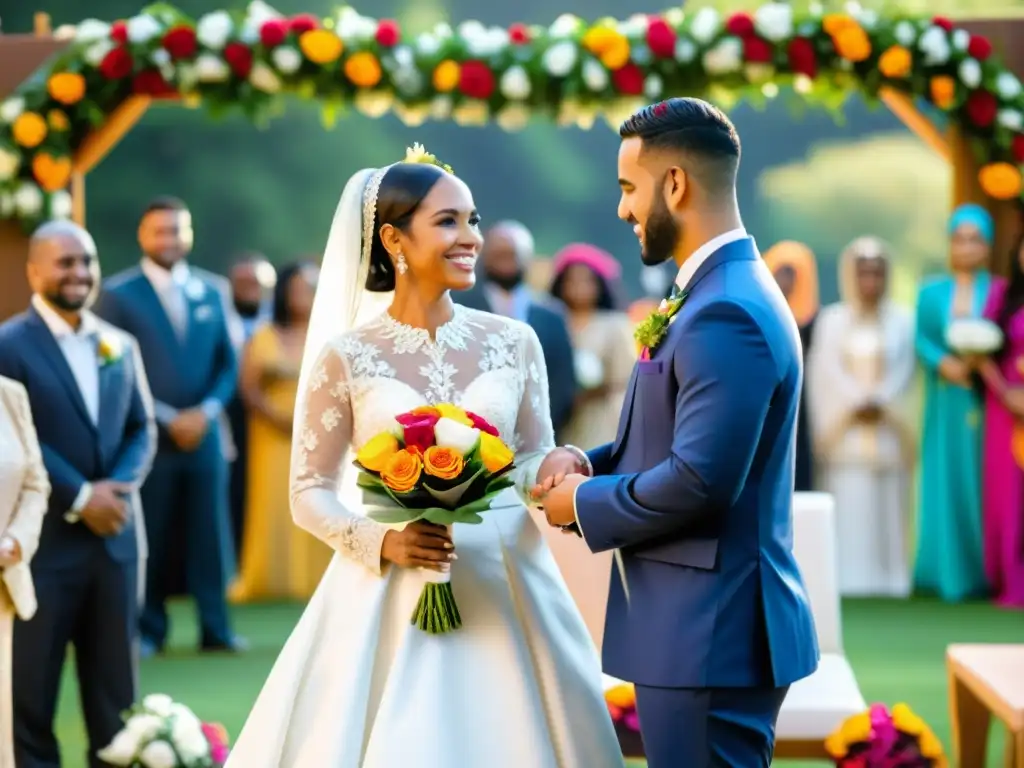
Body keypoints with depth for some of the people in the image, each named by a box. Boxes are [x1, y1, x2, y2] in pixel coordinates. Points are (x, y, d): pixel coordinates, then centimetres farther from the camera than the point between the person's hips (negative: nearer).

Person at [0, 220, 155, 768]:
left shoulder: (120, 345, 13)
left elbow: (142, 429, 11)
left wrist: (117, 488, -8)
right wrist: (80, 499, -16)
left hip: (116, 536, 5)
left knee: (117, 685, 10)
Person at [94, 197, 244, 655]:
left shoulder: (214, 291, 12)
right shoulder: (118, 294, 0)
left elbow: (228, 363, 12)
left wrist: (206, 412, -5)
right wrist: (168, 419, -10)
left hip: (205, 433, 3)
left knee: (210, 534, 3)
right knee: (150, 538, 1)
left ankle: (215, 629, 8)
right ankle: (149, 630, 10)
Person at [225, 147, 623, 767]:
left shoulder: (514, 341, 3)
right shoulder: (345, 356, -4)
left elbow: (534, 458, 10)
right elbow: (310, 493, 0)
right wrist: (383, 542, -17)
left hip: (505, 585, 2)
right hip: (388, 591, -2)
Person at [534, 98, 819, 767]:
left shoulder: (726, 314, -20)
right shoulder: (720, 293, 13)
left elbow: (701, 478, -26)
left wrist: (584, 504, -11)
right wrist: (587, 463, 2)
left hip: (712, 636, -10)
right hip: (701, 626, 10)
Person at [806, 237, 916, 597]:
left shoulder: (902, 320, 8)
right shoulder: (831, 320, 6)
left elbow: (904, 371, 2)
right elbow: (825, 371, -1)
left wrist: (879, 403, -11)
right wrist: (856, 404, -12)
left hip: (888, 428, 1)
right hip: (843, 427, -1)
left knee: (887, 503, -2)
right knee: (847, 503, -4)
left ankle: (887, 576, 1)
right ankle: (845, 577, -4)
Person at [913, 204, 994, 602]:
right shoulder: (930, 292, 11)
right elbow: (921, 338, 2)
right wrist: (944, 362, -17)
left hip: (984, 401, -2)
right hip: (945, 402, 2)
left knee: (982, 481, -3)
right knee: (944, 477, 0)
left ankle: (982, 572, 1)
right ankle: (948, 570, 4)